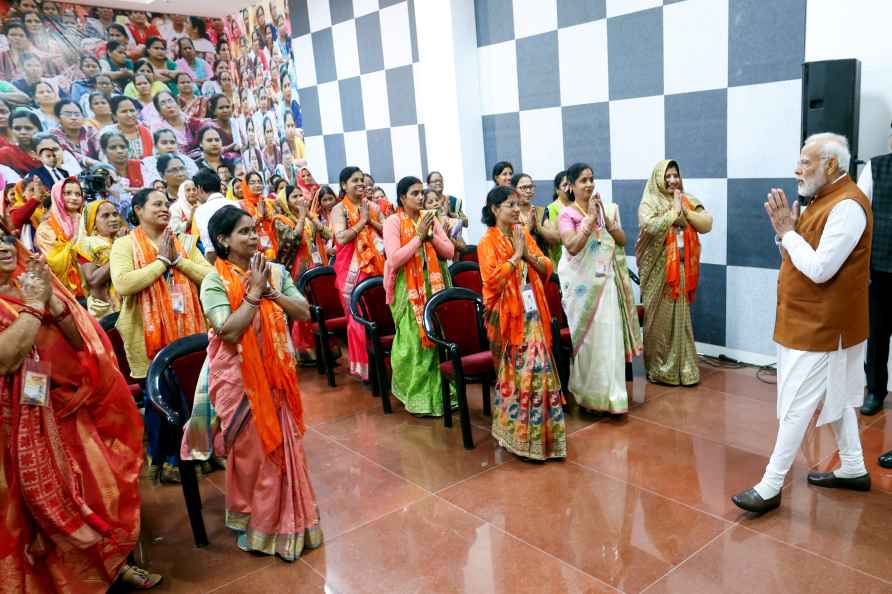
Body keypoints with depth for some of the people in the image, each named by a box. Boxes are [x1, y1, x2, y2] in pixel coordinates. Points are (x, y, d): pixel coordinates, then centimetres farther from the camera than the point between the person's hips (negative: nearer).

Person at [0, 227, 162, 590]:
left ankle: (114, 563, 30)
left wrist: (52, 301, -16)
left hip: (69, 407, 6)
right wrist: (34, 304, -20)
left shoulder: (34, 283, 4)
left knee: (99, 486, 12)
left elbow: (81, 340, -2)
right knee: (49, 504, 3)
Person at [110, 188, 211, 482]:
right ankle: (161, 459, 26)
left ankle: (178, 454, 28)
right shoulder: (124, 245, -3)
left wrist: (177, 259, -10)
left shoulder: (183, 244, 10)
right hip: (149, 335, -3)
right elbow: (122, 284, -20)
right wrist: (162, 261, -14)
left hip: (186, 332, 4)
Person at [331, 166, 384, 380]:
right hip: (352, 270, -4)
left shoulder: (372, 207, 12)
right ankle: (363, 366, 9)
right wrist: (362, 221, -11)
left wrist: (371, 221, -6)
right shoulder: (339, 209, -3)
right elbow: (341, 238, -17)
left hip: (375, 266, 4)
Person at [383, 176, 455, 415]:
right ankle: (418, 397, 9)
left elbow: (450, 252, 5)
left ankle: (439, 391, 19)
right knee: (414, 341, -2)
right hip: (408, 289, -5)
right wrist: (419, 236, -16)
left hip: (434, 285, 5)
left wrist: (432, 236, -10)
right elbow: (394, 259, -18)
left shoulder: (429, 218, 9)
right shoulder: (393, 222, -7)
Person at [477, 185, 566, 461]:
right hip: (506, 314, -5)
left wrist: (528, 253, -7)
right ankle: (514, 430, 13)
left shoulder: (524, 233, 10)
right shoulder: (487, 242, -7)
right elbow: (492, 280, -21)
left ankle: (537, 429, 18)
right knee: (513, 372, -1)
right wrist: (515, 255, -14)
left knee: (537, 367, 4)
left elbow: (547, 269, 9)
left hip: (531, 311, 5)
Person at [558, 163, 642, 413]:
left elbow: (622, 240, 5)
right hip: (581, 283, -4)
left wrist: (605, 218, -8)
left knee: (609, 336, 3)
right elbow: (572, 247, -20)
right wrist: (590, 218, -19)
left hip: (605, 281, 4)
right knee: (586, 337, 0)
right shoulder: (566, 214, -6)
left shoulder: (606, 208, 9)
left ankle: (608, 393, 14)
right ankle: (587, 393, 14)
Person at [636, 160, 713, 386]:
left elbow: (707, 224, 2)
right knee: (659, 318, 1)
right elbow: (651, 226, -21)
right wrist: (674, 211, -13)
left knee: (681, 317, 8)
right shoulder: (648, 203, -3)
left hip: (682, 269, 4)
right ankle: (658, 368, 11)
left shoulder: (688, 201, 11)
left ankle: (683, 367, 17)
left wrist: (685, 210, -8)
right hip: (658, 270, -4)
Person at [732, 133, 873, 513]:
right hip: (813, 322, 10)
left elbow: (820, 269, -26)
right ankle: (853, 469, 34)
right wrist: (785, 229, -4)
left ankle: (771, 487, 1)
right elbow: (802, 256, 13)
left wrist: (787, 232, -16)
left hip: (821, 327, -10)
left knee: (796, 407, -6)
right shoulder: (825, 199, 12)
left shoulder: (847, 206, -20)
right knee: (836, 397, 19)